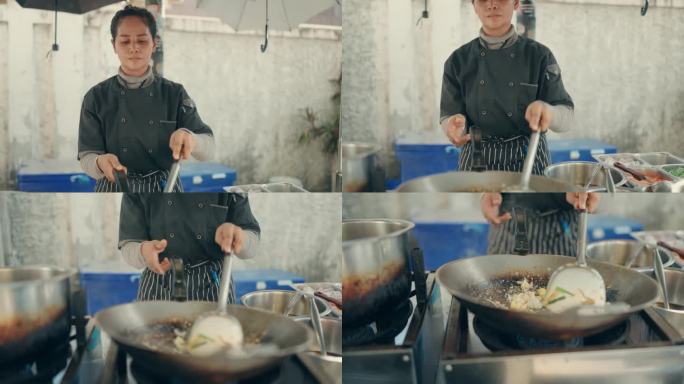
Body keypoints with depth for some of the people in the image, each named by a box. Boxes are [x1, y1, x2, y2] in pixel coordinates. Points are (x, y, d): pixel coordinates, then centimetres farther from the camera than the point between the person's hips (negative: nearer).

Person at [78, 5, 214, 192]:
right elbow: (86, 157, -5)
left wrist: (189, 138, -31)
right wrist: (100, 162, -28)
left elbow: (208, 150, -8)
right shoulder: (96, 97, -3)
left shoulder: (174, 93, -2)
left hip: (164, 192, 1)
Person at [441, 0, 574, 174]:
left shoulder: (539, 56, -5)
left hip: (529, 160, 0)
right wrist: (454, 126, -24)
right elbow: (448, 116, 0)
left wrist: (547, 112, -30)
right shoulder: (459, 61, -2)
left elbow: (567, 117, -8)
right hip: (476, 161, 1)